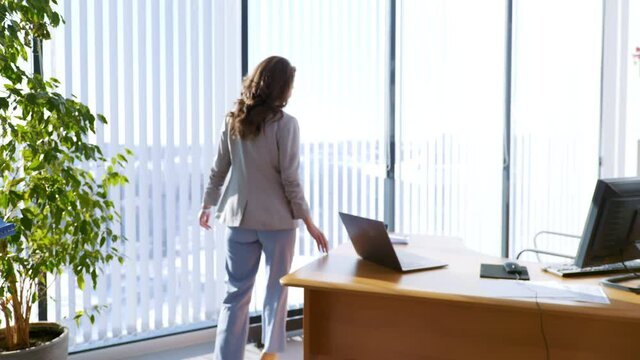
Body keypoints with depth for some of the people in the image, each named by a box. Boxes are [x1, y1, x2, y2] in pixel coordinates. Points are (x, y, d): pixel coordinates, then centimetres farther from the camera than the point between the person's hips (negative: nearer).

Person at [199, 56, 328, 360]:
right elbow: (290, 179, -12)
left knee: (236, 291, 9)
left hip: (239, 216, 4)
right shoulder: (285, 123, -11)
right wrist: (308, 222, -6)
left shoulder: (233, 120, 2)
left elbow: (218, 170, 6)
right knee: (276, 287, 15)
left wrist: (207, 204, 20)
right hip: (276, 218, -3)